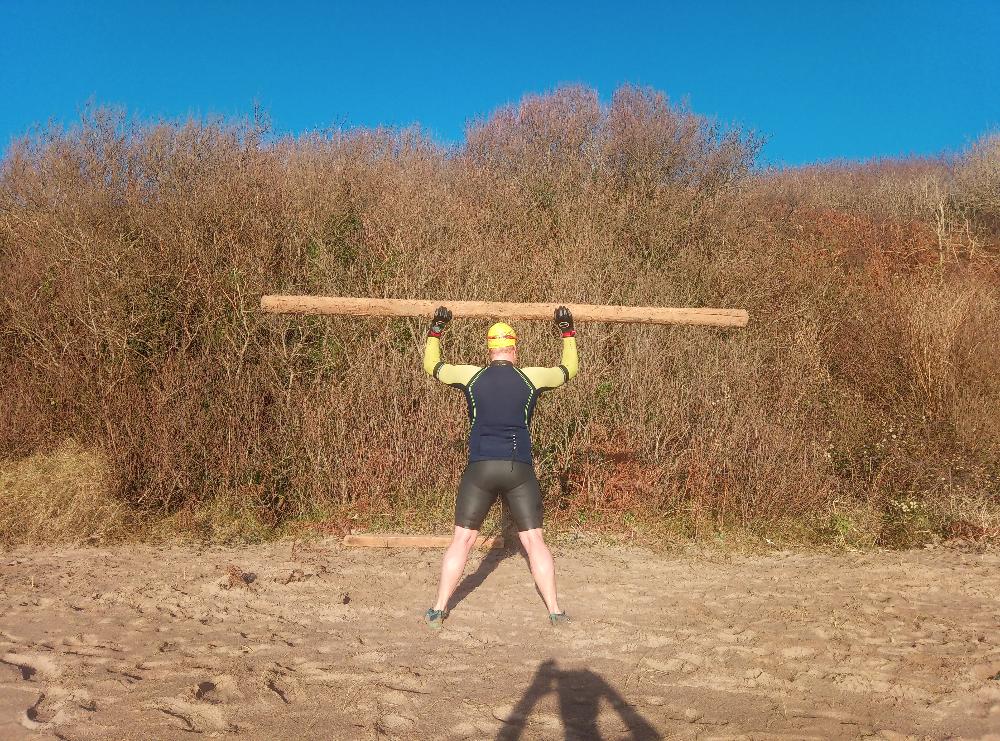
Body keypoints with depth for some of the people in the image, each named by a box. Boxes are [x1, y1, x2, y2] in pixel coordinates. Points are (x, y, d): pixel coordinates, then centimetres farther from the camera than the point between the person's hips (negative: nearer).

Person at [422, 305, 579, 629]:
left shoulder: (471, 376, 2)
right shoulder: (531, 378, 2)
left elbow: (431, 365, 19)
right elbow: (569, 368, 20)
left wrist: (435, 331, 32)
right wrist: (568, 332, 32)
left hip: (480, 469, 0)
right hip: (520, 470, 0)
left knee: (462, 540, 9)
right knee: (534, 541, 9)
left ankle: (439, 611, 13)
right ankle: (555, 611, 12)